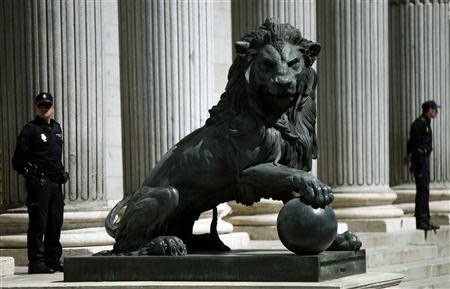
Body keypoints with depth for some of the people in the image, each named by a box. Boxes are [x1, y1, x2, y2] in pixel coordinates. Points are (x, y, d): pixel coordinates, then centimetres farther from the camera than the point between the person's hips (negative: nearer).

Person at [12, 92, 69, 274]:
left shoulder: (56, 128, 17)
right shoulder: (29, 130, -5)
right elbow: (18, 160, -8)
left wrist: (61, 173, 14)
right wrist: (31, 174, -13)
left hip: (55, 184, 7)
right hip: (38, 183, -7)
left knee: (55, 224, 10)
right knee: (38, 223, -8)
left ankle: (53, 260, 18)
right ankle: (36, 262, -6)